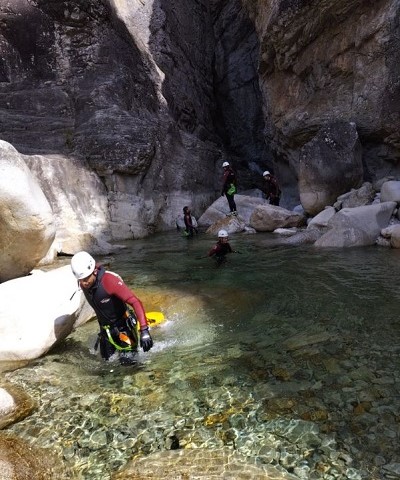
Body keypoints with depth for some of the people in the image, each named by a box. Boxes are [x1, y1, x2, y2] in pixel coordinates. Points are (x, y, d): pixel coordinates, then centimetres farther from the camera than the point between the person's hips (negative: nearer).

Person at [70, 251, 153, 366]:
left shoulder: (109, 280, -32)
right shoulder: (83, 284, -10)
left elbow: (135, 302, -37)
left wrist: (144, 330, -45)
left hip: (124, 325, -6)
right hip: (106, 328, 7)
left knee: (127, 360, -12)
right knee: (106, 358, 18)